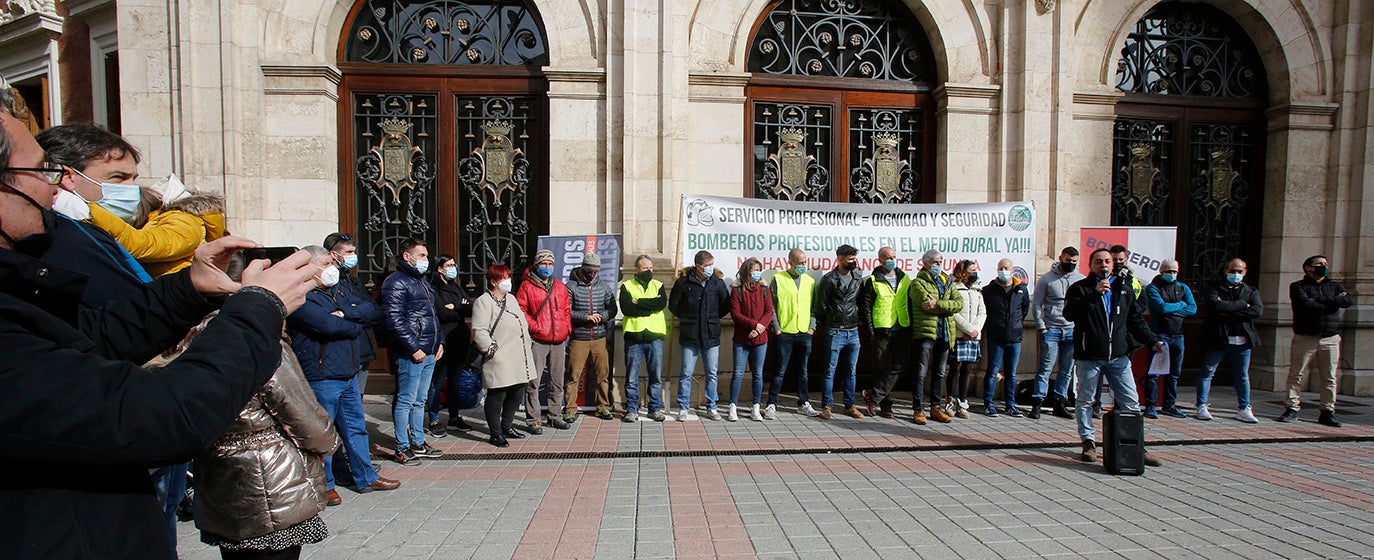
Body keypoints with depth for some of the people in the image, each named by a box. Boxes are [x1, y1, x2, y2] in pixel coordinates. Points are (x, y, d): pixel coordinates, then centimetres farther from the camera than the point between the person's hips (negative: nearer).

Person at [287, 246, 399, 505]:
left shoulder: (337, 291, 15)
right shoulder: (300, 297, -12)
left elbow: (371, 310, 6)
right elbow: (329, 325, -25)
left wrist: (346, 313, -13)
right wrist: (357, 322, -6)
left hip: (349, 374, 9)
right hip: (320, 378, -8)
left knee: (356, 427, 16)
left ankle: (365, 477, 28)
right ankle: (323, 485, 19)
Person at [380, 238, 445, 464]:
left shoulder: (422, 281, 20)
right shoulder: (396, 282, -9)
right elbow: (394, 320, -17)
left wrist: (439, 341, 14)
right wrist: (414, 348, -18)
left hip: (429, 353, 9)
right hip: (410, 355, -9)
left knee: (419, 401, 15)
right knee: (405, 402, -1)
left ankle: (418, 444, 24)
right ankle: (402, 449, 7)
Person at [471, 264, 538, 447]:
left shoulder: (511, 298, 18)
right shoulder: (483, 302, -10)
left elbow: (522, 323, 24)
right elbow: (479, 331, -17)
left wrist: (527, 347, 18)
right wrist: (491, 349, -19)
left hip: (519, 360, 9)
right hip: (499, 361, -9)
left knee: (516, 393, 15)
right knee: (496, 396, -1)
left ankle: (507, 427, 30)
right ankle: (495, 434, 9)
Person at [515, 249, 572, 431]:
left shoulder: (560, 286, 16)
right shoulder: (527, 286, 1)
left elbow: (567, 310, 19)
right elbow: (520, 310, -4)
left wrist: (567, 329, 7)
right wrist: (534, 327, -12)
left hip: (559, 341, 5)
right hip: (537, 342, -5)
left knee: (557, 381, 11)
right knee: (533, 381, -4)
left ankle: (555, 415, 23)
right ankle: (533, 419, 3)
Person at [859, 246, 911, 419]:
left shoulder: (905, 279, 13)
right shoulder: (873, 281, 0)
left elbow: (910, 304, 17)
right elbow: (866, 307, -2)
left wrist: (911, 327, 10)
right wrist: (870, 332, -8)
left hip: (902, 330, 3)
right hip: (882, 331, -3)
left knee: (899, 366, -8)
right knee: (884, 368, 2)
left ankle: (873, 396, -3)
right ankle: (885, 405, 11)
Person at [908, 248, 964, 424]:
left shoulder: (948, 282, 17)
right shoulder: (918, 283, -1)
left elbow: (959, 303, 0)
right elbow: (926, 303, -17)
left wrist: (938, 304, -15)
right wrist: (947, 307, -8)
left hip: (945, 333, 6)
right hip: (925, 331, -6)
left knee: (939, 372, 13)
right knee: (921, 372, -5)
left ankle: (936, 407, 22)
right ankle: (918, 409, 1)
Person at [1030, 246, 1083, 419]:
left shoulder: (1082, 280, 7)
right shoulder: (1047, 279, -1)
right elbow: (1036, 304, 0)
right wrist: (1041, 327, -6)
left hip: (1073, 331, 3)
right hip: (1051, 330, -3)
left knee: (1066, 370, 9)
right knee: (1045, 368, -5)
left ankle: (1060, 403, 18)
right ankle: (1037, 403, -2)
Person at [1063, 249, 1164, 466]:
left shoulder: (1124, 287, 15)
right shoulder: (1080, 288, 2)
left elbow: (1136, 320, 20)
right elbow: (1069, 313, -16)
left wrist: (1153, 341, 8)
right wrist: (1094, 293, -20)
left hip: (1119, 356, 3)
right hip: (1089, 356, -3)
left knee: (1131, 402, 1)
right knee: (1086, 401, 5)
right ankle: (1088, 443, 17)